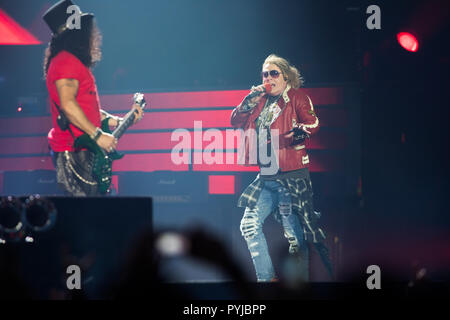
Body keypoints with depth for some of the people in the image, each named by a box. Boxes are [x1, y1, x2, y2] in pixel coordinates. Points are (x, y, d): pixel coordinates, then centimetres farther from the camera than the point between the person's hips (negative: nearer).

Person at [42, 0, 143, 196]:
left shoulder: (75, 63, 21)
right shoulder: (66, 61, -12)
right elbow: (67, 105, -24)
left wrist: (122, 121, 24)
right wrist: (98, 135, -23)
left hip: (83, 151, 10)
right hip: (73, 153, -10)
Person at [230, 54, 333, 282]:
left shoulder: (297, 98, -1)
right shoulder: (261, 101, 17)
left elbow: (312, 123, -14)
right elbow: (236, 121, 15)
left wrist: (301, 131, -36)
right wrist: (250, 99, 1)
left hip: (291, 177, -7)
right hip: (265, 178, 7)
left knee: (294, 233, -7)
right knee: (250, 225, 3)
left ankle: (301, 281, 1)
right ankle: (266, 278, 10)